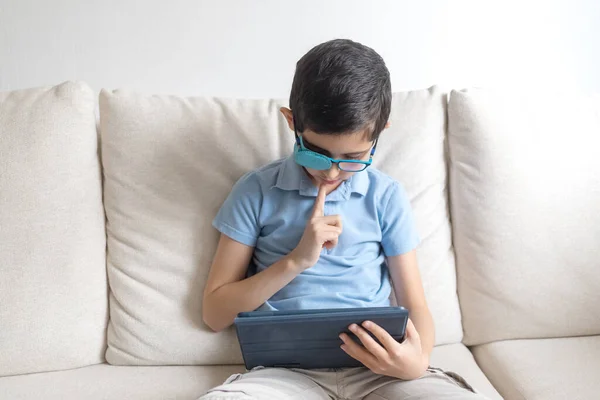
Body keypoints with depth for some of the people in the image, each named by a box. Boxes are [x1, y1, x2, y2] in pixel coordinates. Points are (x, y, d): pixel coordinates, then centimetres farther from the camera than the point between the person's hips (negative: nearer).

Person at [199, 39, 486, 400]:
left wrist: (418, 362, -15)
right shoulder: (256, 192, 3)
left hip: (376, 367, 1)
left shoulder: (388, 197, 6)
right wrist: (296, 261, -9)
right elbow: (215, 313, 4)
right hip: (287, 369, 0)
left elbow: (414, 304, 7)